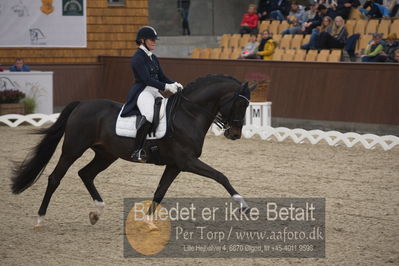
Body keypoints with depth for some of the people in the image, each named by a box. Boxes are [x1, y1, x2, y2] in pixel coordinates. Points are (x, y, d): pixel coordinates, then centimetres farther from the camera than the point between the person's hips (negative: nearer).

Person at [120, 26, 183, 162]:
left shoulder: (153, 58, 18)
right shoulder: (138, 58, -9)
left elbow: (162, 77, 19)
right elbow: (146, 79, -18)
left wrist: (174, 84, 0)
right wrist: (166, 87, -24)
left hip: (155, 92, 10)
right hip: (142, 92, -10)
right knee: (149, 115, -35)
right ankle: (137, 151, -34)